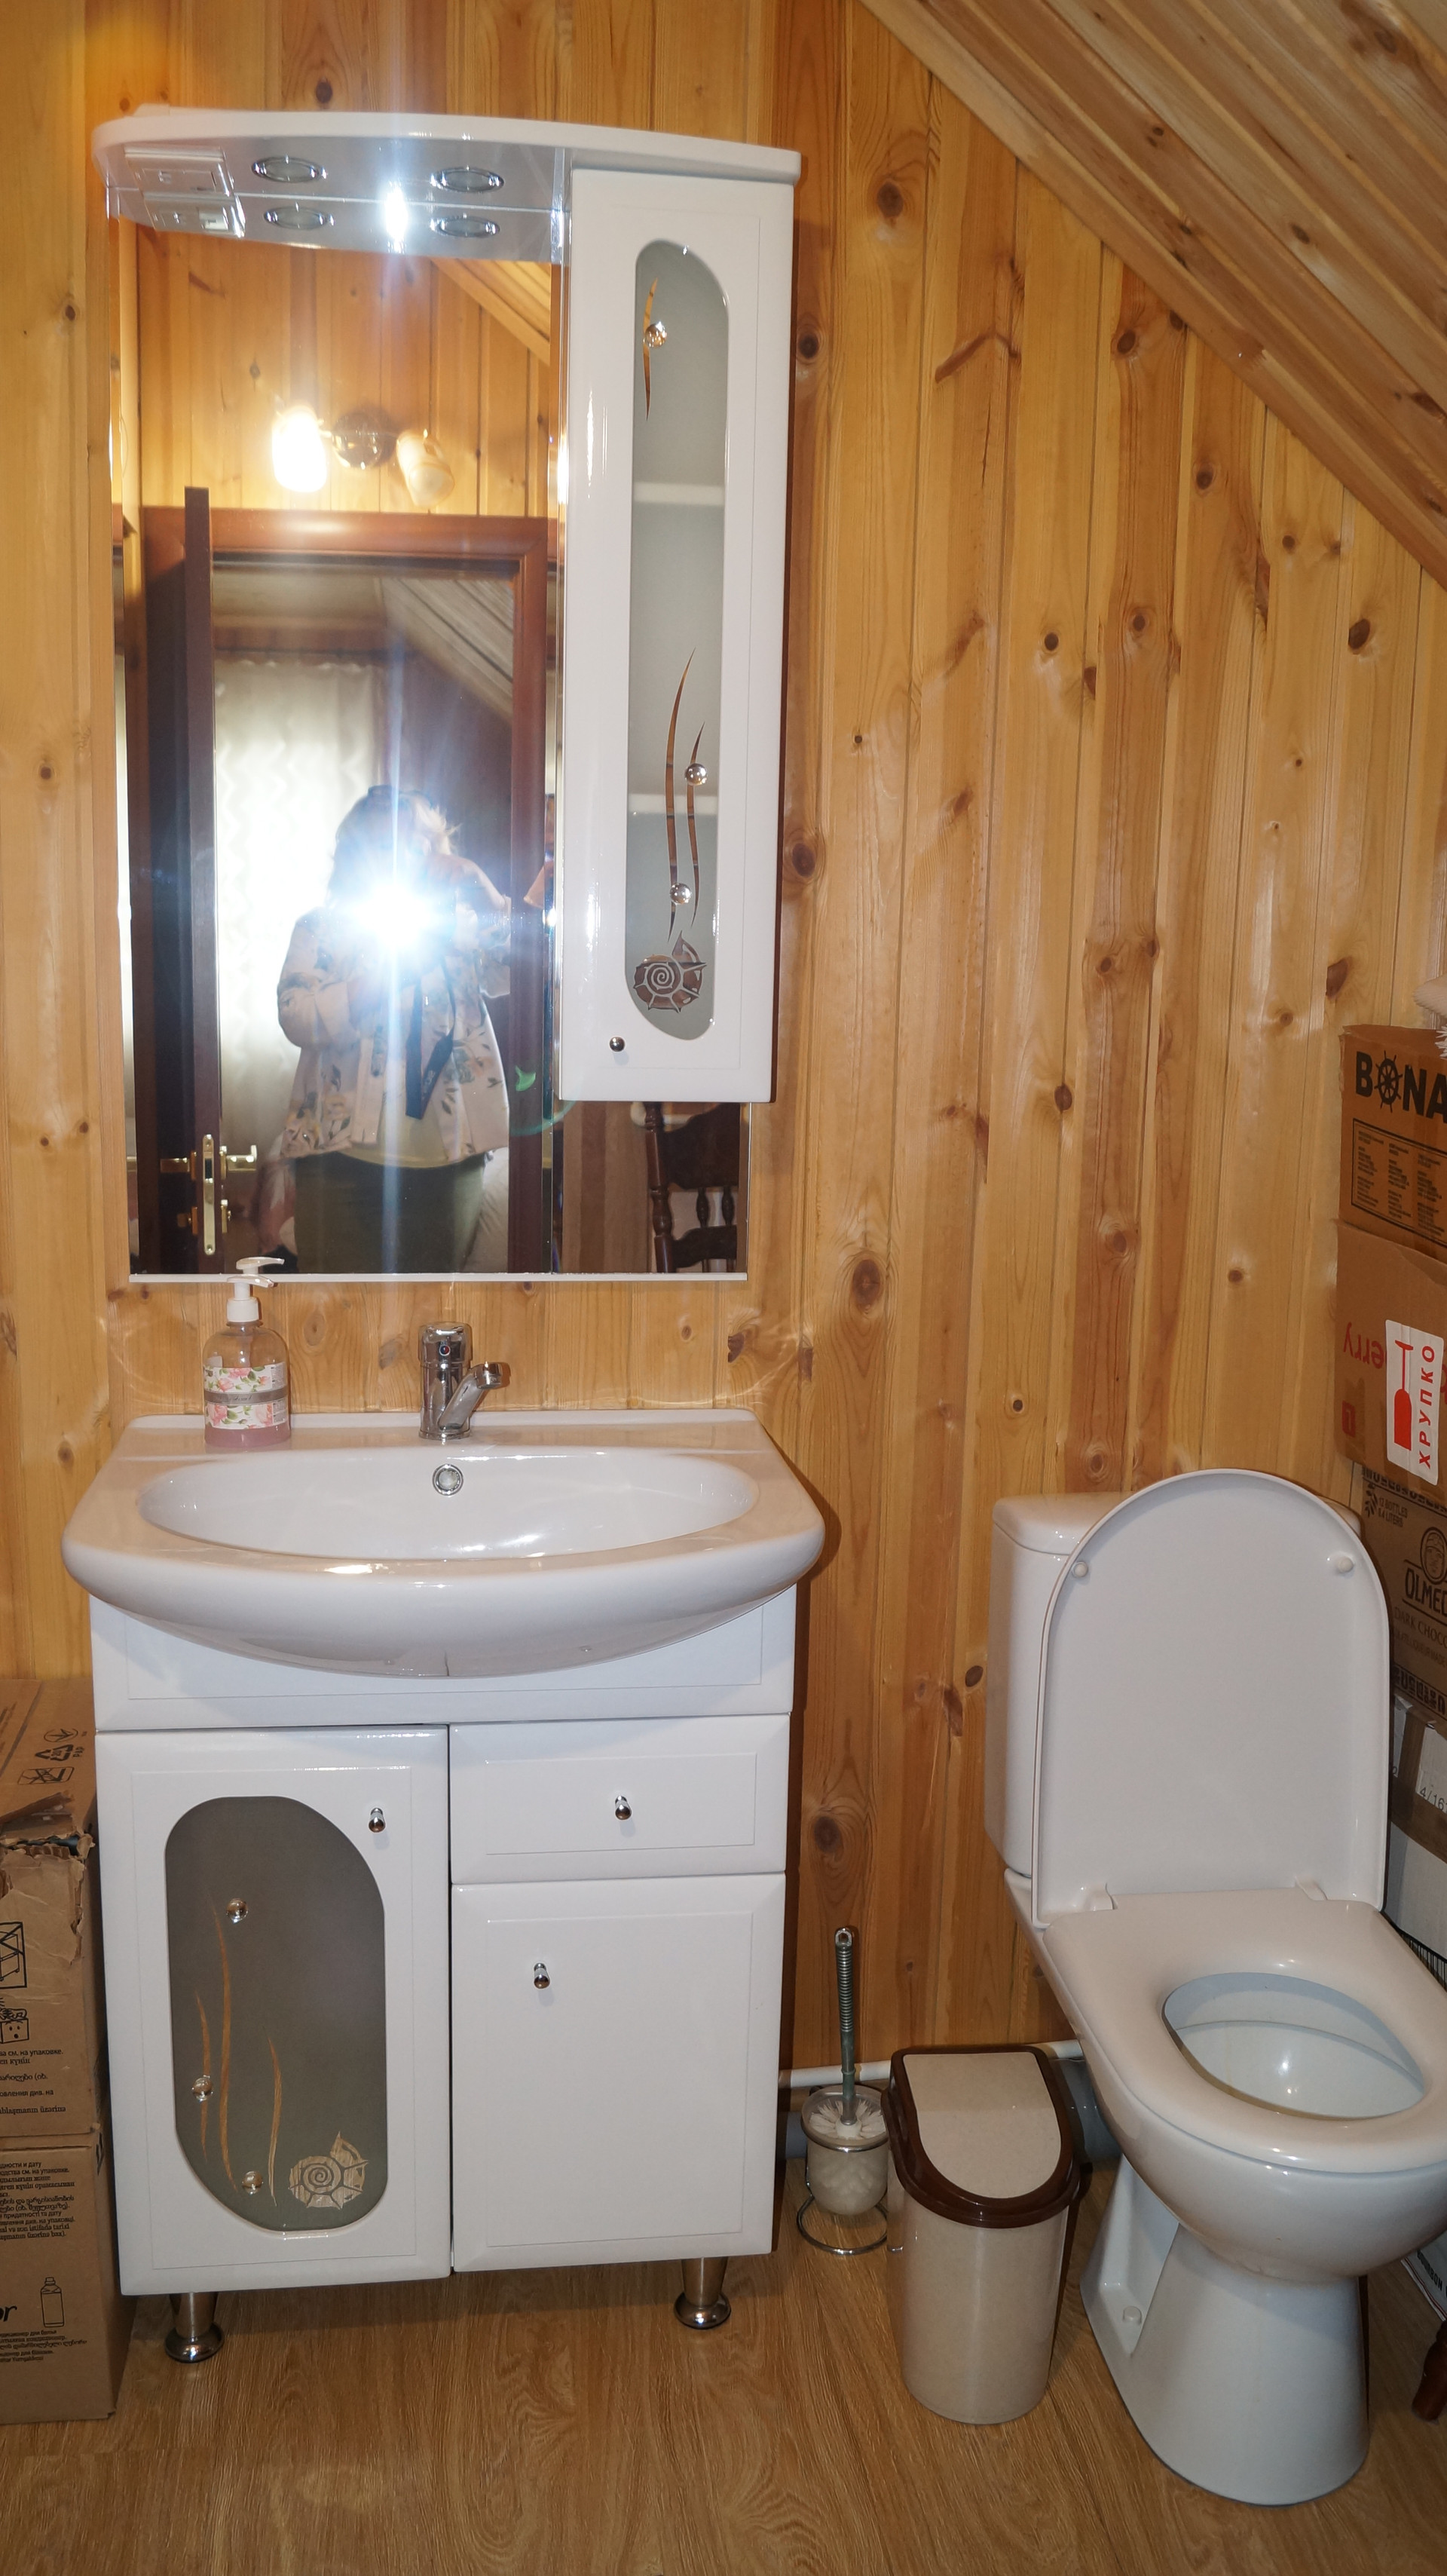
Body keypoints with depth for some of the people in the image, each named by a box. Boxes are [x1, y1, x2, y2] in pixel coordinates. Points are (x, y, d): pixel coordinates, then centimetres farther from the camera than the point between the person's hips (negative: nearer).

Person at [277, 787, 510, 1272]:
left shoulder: (459, 927, 13)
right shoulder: (322, 927, 6)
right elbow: (297, 1019, -9)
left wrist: (479, 888, -11)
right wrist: (389, 971, -16)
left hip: (447, 1160, 2)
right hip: (345, 1156, -2)